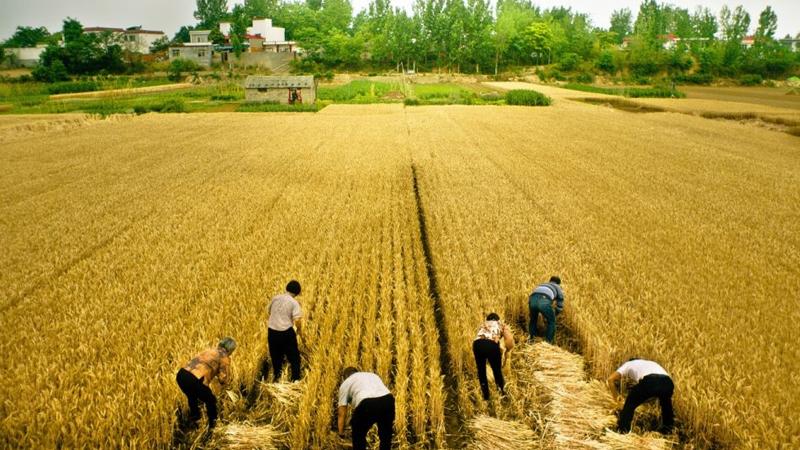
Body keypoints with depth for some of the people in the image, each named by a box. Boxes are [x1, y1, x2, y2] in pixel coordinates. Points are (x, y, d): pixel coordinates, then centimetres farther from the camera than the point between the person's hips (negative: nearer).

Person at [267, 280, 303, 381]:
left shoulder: (275, 298, 5)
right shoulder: (294, 303, -10)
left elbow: (269, 312, 22)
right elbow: (297, 320, -19)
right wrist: (299, 329, 0)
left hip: (272, 331, 5)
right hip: (286, 332, -4)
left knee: (276, 357, 21)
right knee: (294, 357, 13)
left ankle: (277, 378, 31)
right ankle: (295, 380, 16)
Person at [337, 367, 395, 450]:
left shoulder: (345, 384, 26)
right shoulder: (373, 375, 38)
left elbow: (342, 414, 22)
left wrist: (341, 433, 33)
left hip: (367, 403, -4)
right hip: (388, 400, 4)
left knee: (358, 437, 23)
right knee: (386, 436, 27)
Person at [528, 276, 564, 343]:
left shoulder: (542, 285, 46)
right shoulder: (558, 288, 35)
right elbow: (560, 306, 34)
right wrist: (554, 314, 51)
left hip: (532, 299, 4)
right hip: (544, 301, -4)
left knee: (533, 319, 33)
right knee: (551, 322, 22)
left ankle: (530, 338, 32)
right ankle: (548, 343, 22)